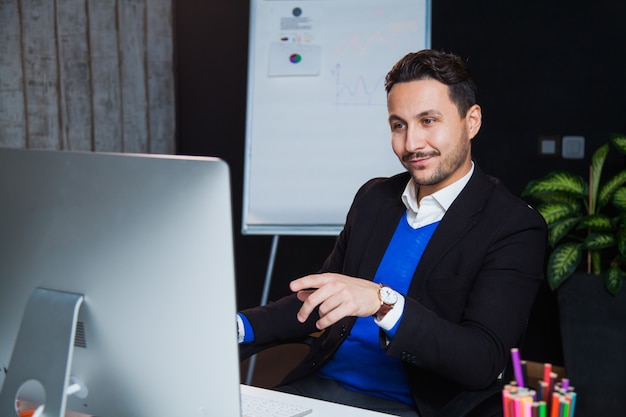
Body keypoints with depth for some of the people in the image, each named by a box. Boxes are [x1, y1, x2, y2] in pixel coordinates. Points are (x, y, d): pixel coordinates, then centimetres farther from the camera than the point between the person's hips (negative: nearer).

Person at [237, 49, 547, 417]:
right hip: (321, 387, 6)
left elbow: (484, 363, -17)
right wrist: (238, 327, -1)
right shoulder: (374, 197, 11)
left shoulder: (515, 228, -8)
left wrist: (384, 301, -30)